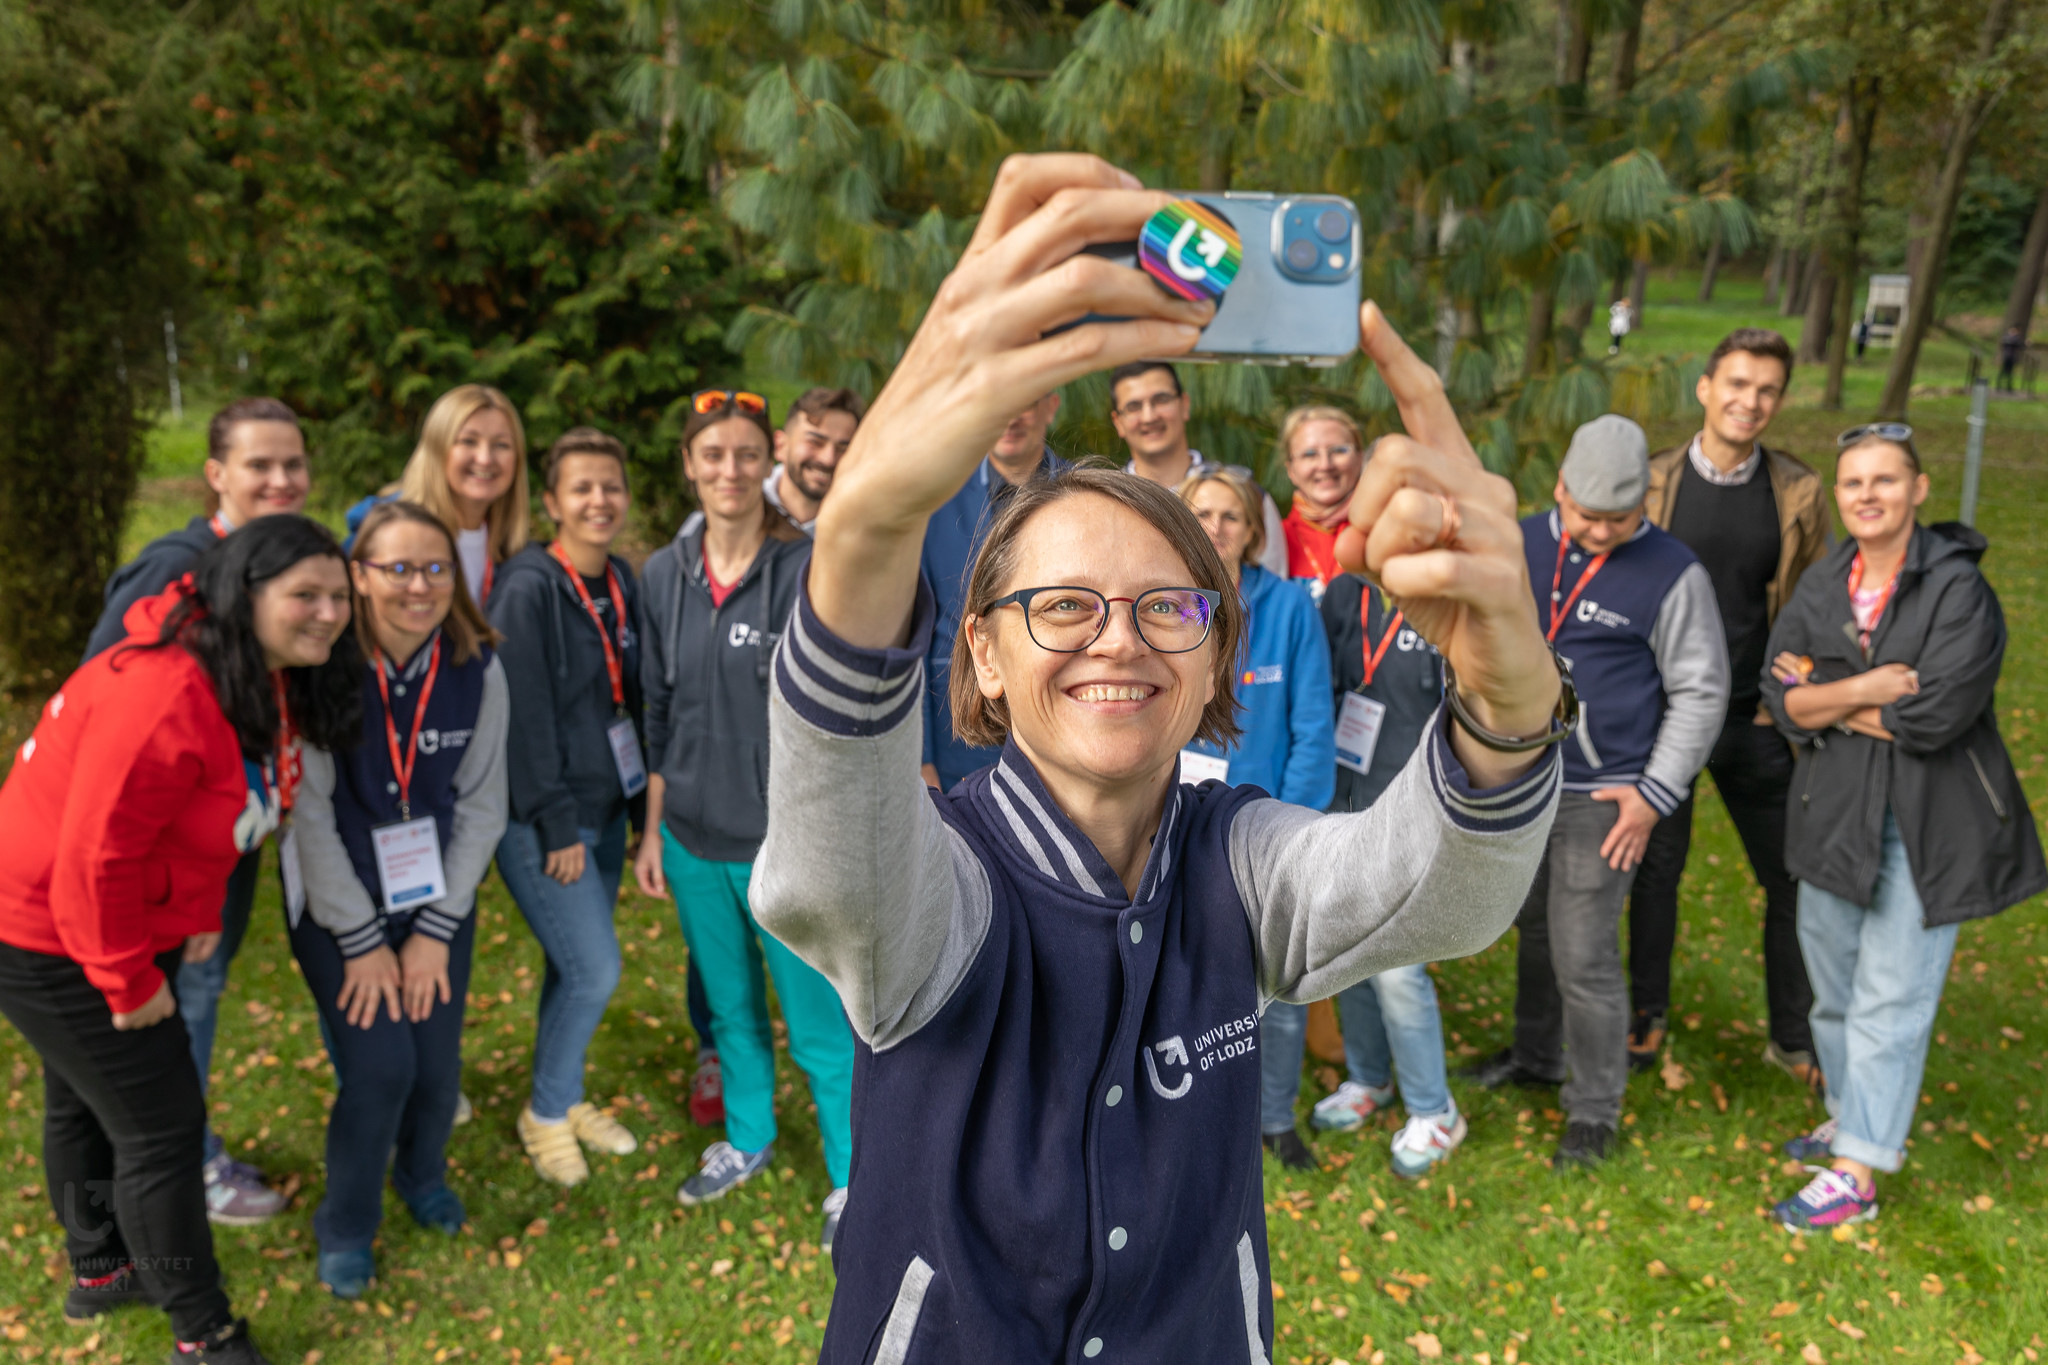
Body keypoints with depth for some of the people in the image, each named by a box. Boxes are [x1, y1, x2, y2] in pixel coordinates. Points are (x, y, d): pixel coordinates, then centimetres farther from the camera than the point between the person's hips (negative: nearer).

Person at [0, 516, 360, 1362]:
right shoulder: (170, 693, -34)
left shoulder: (269, 682, -3)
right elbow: (96, 851, -32)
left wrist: (199, 914, 2)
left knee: (83, 1099, 27)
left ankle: (99, 1272, 49)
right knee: (161, 1128, -2)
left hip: (122, 918, 10)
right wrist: (130, 981, -22)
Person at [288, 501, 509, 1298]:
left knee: (438, 1065, 2)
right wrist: (363, 941, -11)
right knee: (380, 1067, -8)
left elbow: (481, 806, -3)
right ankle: (346, 1227, 19)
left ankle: (422, 1176, 35)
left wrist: (435, 929, -5)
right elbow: (307, 815, -14)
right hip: (337, 903, -3)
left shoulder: (476, 670, -9)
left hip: (439, 897, 3)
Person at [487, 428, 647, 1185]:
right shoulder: (529, 589, -16)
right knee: (595, 969, -6)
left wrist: (642, 803, 8)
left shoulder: (622, 582, 6)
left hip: (605, 807, 7)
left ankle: (565, 1099, 34)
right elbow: (526, 716, -17)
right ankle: (545, 1114, 16)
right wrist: (557, 826, -16)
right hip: (542, 817, -7)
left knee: (574, 966, 15)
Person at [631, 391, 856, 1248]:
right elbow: (659, 714, 10)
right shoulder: (665, 575, 4)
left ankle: (850, 1177, 24)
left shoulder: (810, 568, -12)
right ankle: (747, 1139, 44)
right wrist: (654, 830, 10)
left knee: (817, 1022, 4)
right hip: (695, 838, 5)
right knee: (730, 1007, 21)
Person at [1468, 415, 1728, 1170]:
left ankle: (1594, 1109, 15)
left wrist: (1654, 795, -10)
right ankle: (1535, 1054, 41)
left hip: (1601, 797, -5)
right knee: (1535, 928, 20)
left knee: (1584, 954, -2)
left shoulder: (1672, 574, -10)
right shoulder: (1520, 545, 2)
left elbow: (1701, 693, -5)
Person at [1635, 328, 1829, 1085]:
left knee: (1793, 877, 8)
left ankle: (1794, 1037, 25)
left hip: (1756, 718, 1)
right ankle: (1647, 1015, 30)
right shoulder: (1651, 482, -4)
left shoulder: (1798, 492, -1)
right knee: (1656, 869, 11)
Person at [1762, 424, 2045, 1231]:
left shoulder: (1959, 590, -13)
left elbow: (1934, 718, -22)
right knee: (1834, 988, 18)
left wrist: (1825, 698, -12)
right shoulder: (1822, 586, 4)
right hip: (1836, 816, 6)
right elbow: (1783, 699, -4)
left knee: (1889, 1000, -1)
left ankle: (1856, 1174, 7)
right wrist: (1865, 690, -19)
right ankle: (1858, 1118, 39)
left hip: (1926, 827, -6)